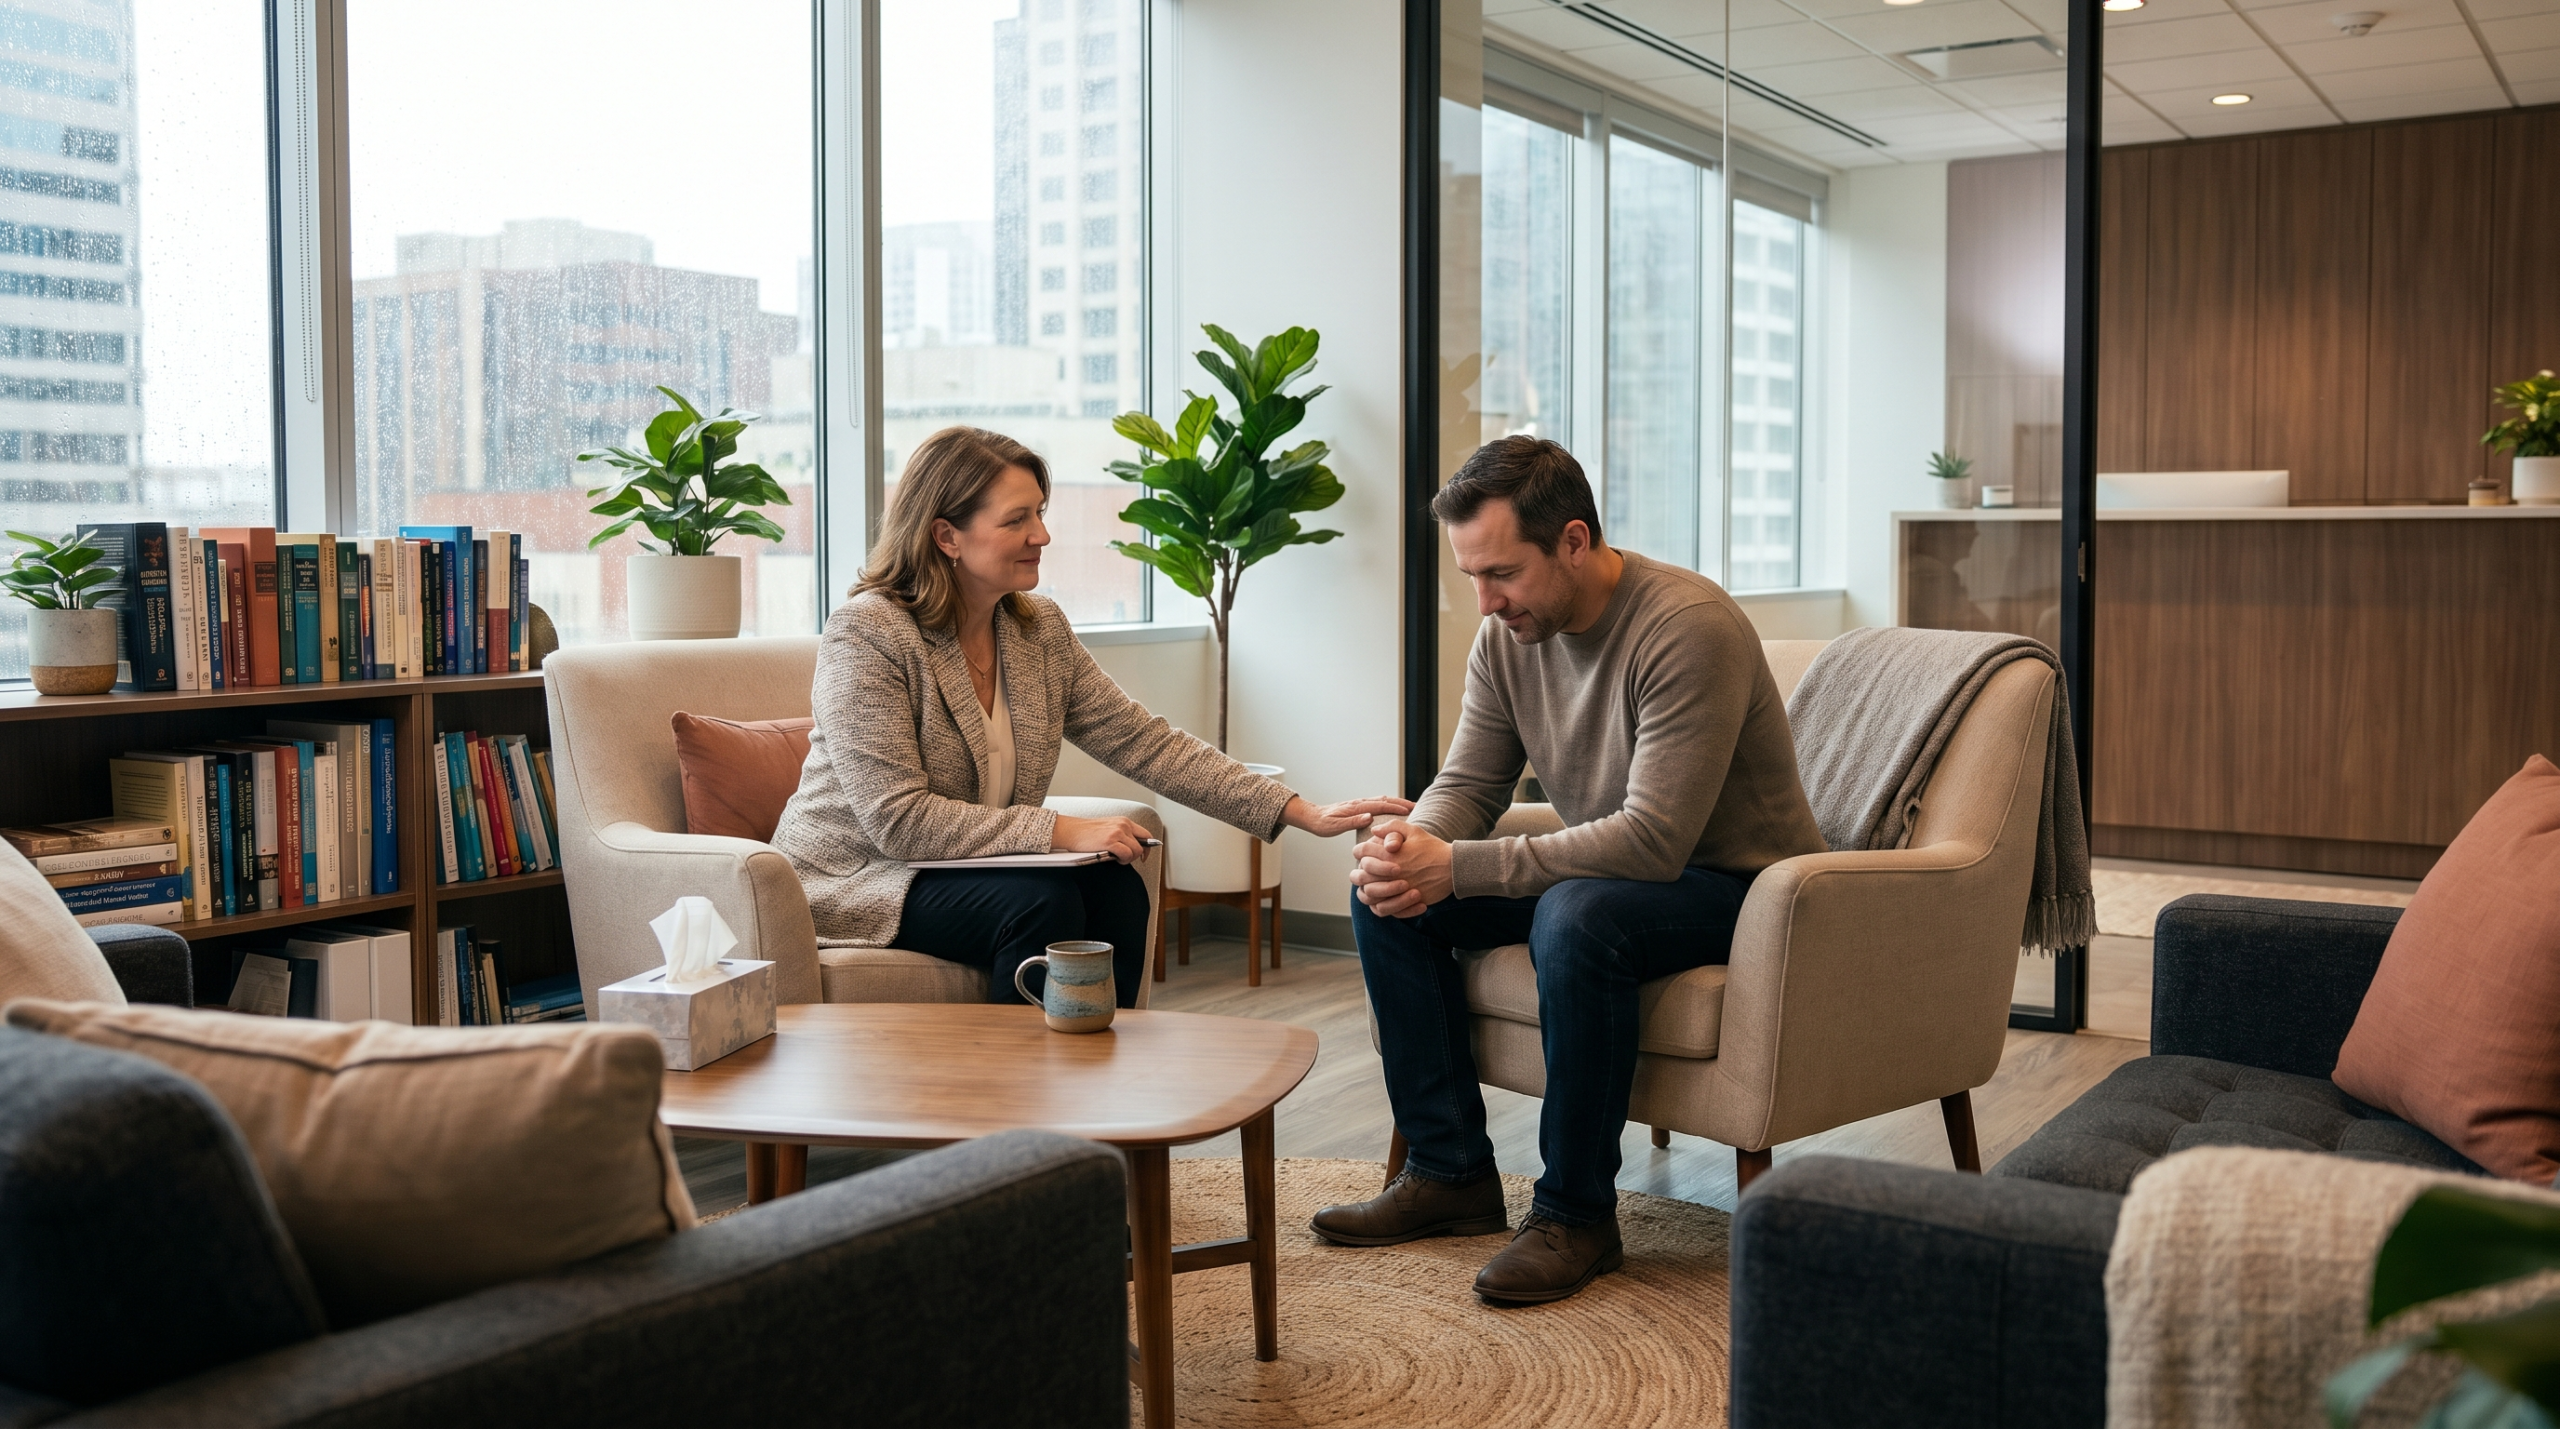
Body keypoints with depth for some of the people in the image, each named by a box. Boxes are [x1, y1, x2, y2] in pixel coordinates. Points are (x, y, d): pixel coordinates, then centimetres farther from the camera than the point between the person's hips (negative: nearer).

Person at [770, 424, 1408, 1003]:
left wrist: (1303, 813, -10)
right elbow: (899, 818, -24)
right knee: (1042, 902, -28)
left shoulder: (1040, 629, 3)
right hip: (857, 880, -6)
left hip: (971, 867, 7)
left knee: (1115, 890, -18)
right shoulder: (866, 634, -19)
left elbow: (1144, 742, -1)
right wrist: (1059, 831, -27)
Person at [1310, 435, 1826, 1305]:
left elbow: (1654, 841, -33)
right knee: (1387, 898, -6)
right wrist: (1409, 848, -22)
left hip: (1739, 885, -8)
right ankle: (1450, 1172, 2)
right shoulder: (1508, 633, -3)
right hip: (1604, 869, 8)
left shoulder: (1688, 628, -27)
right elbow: (1466, 786, 3)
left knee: (1578, 917, -38)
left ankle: (1577, 1214, -19)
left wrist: (1458, 867, -35)